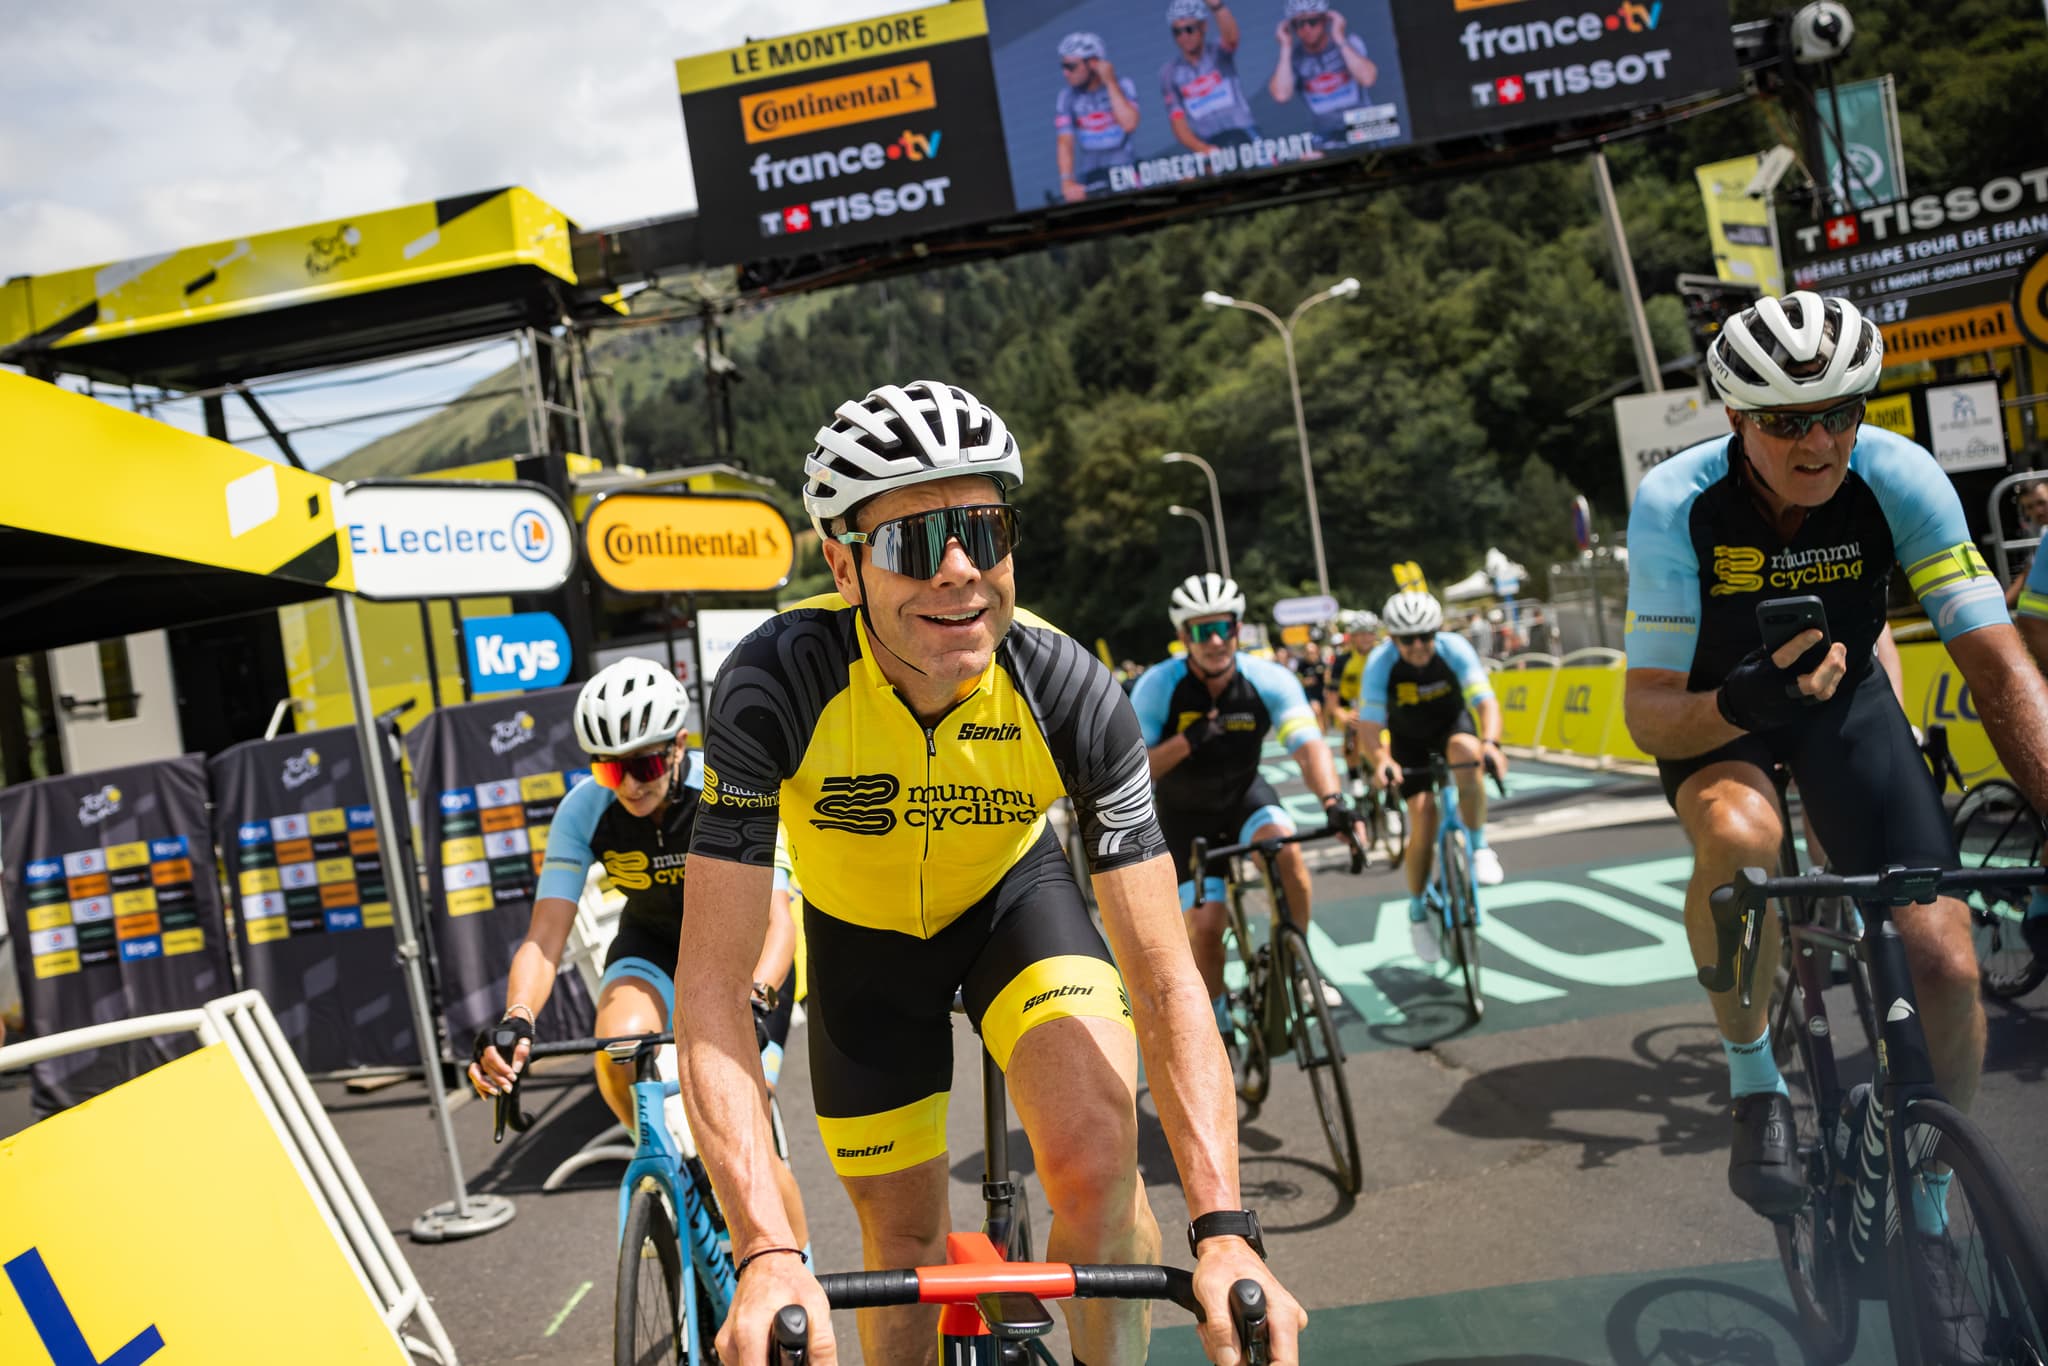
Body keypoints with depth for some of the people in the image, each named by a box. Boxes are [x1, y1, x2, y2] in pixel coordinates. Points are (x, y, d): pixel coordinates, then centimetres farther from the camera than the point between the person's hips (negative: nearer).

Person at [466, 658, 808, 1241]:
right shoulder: (584, 810, -22)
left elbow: (775, 917, -36)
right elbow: (545, 936, -26)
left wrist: (756, 998, -55)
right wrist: (516, 1021, -45)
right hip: (653, 947, 2)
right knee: (619, 1041, -33)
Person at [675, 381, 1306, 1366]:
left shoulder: (1074, 697, -31)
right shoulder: (775, 686, -35)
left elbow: (1163, 979, -29)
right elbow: (713, 983, -35)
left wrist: (1224, 1230, -39)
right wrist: (766, 1254, -44)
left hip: (1016, 895, 0)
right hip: (862, 933, 1)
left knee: (1098, 1162, -23)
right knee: (903, 1236, 7)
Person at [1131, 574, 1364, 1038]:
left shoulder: (1268, 680, -21)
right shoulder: (1158, 687, -23)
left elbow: (1309, 746, -31)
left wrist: (1334, 801, -49)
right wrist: (1186, 741, -40)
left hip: (1245, 795, 1)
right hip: (1187, 816, -1)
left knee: (1285, 847, -30)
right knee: (1205, 925, -10)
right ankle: (1214, 1016, 19)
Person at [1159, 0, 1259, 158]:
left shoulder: (1218, 53, 5)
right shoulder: (1169, 73, 8)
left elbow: (1231, 37, -19)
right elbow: (1177, 121, 2)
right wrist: (1202, 149, -16)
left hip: (1243, 134, -1)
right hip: (1206, 145, 1)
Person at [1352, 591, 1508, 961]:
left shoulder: (1454, 648, -25)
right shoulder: (1380, 662, -26)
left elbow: (1486, 702, -30)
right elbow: (1368, 727, -28)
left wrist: (1490, 743, -50)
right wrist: (1381, 761, -48)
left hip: (1453, 725, 0)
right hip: (1408, 740, 0)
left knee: (1466, 751, -36)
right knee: (1423, 814, -14)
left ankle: (1479, 847, -17)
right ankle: (1418, 911, 7)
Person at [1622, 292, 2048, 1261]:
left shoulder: (1898, 478, -24)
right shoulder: (1676, 503, -28)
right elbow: (1646, 715, -27)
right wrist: (1746, 701, -48)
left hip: (1842, 695, 2)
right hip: (1714, 710, -2)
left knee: (1946, 963, -11)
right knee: (1739, 835, -39)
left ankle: (1927, 1212, 14)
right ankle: (1753, 1081, -12)